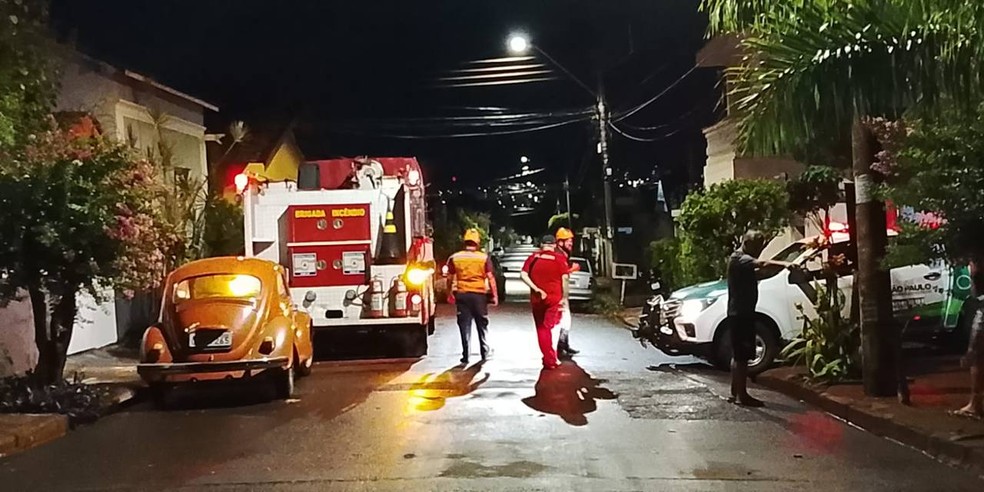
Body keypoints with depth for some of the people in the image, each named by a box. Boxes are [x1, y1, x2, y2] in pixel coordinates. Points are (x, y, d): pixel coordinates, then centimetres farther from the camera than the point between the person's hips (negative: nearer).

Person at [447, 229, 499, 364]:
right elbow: (490, 278, -6)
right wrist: (495, 295, -1)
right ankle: (485, 352, 20)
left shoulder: (454, 258, -1)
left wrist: (451, 295, 16)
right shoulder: (484, 258, -4)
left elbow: (451, 278, 4)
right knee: (482, 325, 13)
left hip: (462, 294, 1)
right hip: (479, 294, 0)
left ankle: (466, 355, 2)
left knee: (465, 325, 4)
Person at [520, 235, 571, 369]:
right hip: (554, 298, -2)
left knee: (541, 328, 13)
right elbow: (564, 279, -9)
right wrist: (565, 297, -4)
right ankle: (551, 360, -5)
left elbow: (523, 275, -6)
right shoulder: (560, 258, -3)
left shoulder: (533, 257, 5)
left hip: (536, 298, 2)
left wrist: (536, 289, -10)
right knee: (552, 328, 4)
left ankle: (547, 358, 16)